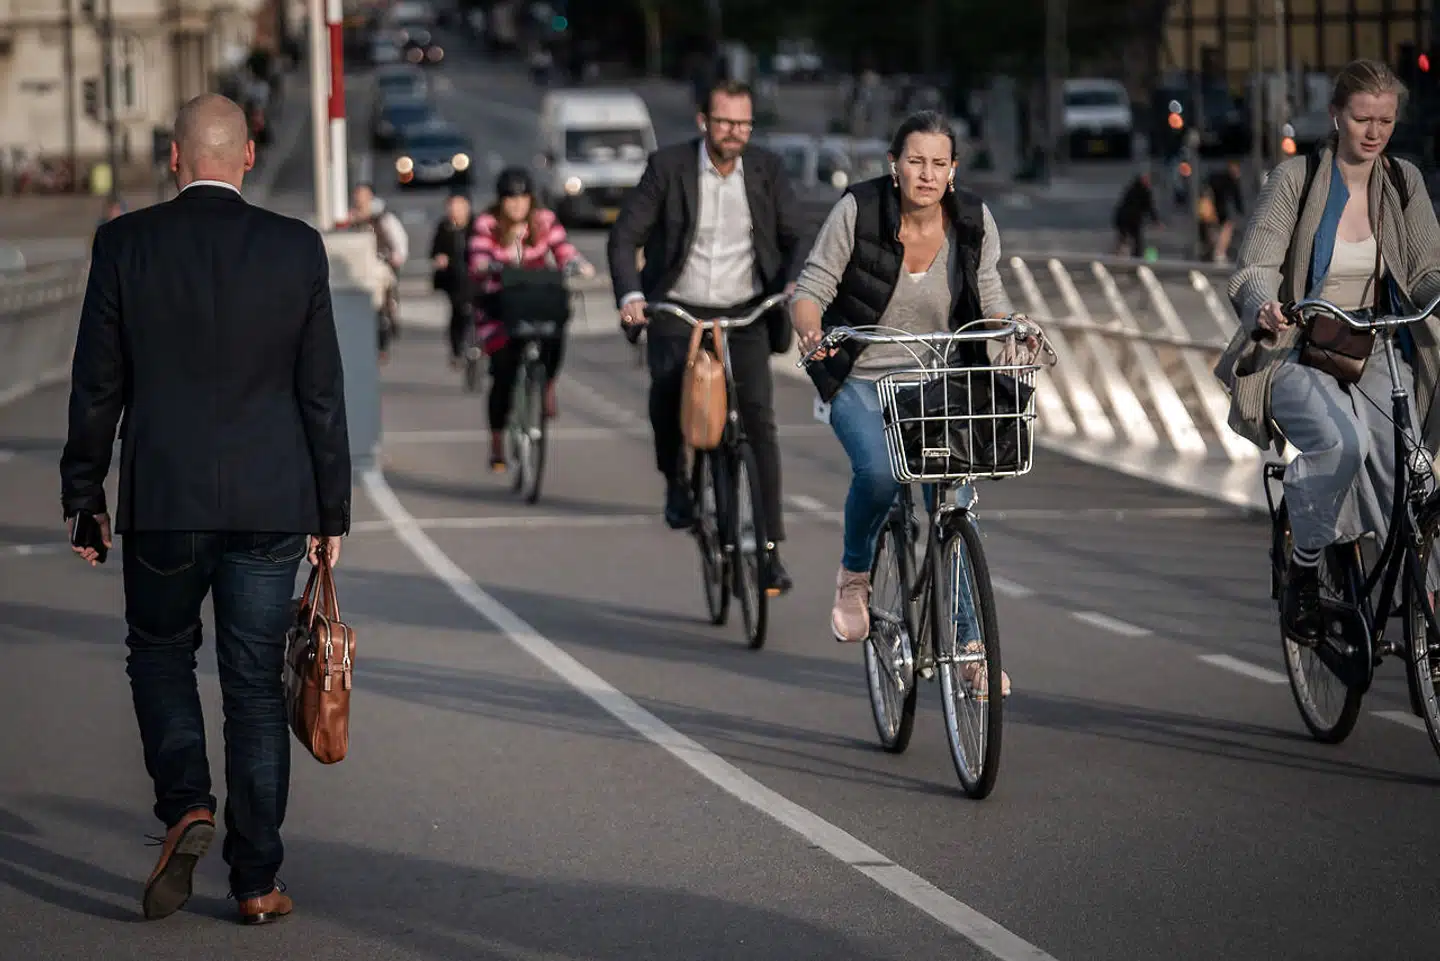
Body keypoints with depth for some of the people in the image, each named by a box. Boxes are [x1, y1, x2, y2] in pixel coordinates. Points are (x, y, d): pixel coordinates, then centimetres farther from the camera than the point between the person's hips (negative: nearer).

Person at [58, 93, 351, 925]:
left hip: (162, 501, -1)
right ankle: (256, 881, 9)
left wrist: (84, 495, 9)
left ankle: (187, 804, -4)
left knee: (160, 652, 19)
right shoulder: (298, 249, -2)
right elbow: (322, 393, 1)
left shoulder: (124, 245, -5)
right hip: (272, 504, 1)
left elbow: (97, 386, -2)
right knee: (256, 685, 8)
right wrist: (332, 512, 8)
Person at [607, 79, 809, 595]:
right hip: (678, 313, -1)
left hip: (745, 315, 1)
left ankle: (770, 547, -11)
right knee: (667, 388, -27)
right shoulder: (668, 166, -5)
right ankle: (676, 481, 4)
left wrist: (793, 284, -18)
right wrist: (630, 294, -22)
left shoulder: (766, 169, 2)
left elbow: (794, 238, 4)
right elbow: (624, 236, -5)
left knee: (759, 418, -13)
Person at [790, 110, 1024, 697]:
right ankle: (854, 575, 0)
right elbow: (812, 287, -11)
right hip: (859, 381, -3)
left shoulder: (973, 222, -7)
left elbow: (989, 298, 4)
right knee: (878, 472, -30)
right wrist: (810, 329, -33)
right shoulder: (858, 210, -15)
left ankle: (969, 647, 4)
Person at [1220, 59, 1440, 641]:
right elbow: (1256, 266, -10)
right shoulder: (1294, 179, -3)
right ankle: (1302, 569, -12)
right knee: (1341, 441, -35)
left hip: (1376, 354, 3)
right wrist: (1263, 306, -34)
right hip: (1298, 355, -3)